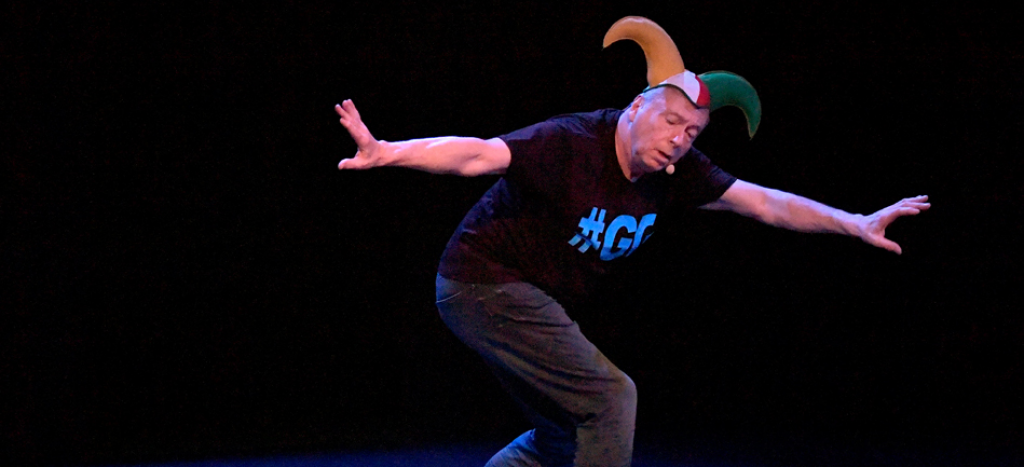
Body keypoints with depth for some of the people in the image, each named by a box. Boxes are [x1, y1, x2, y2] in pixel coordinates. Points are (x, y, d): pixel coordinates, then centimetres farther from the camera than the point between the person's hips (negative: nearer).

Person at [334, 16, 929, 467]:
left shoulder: (677, 173, -2)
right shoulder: (570, 146, -24)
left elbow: (767, 203, 5)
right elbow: (477, 154, -36)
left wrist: (856, 224, 6)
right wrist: (387, 152, -51)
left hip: (541, 303, 9)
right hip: (487, 282, -9)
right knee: (611, 396, -16)